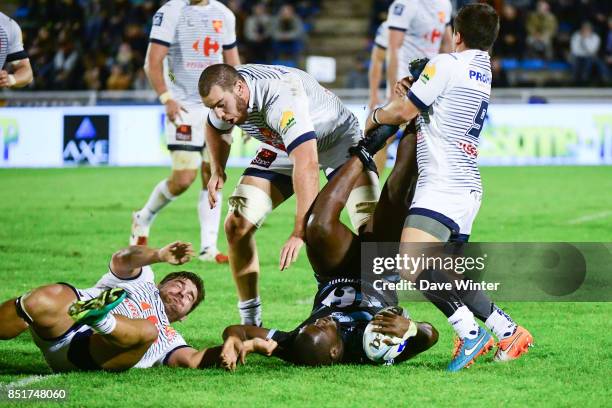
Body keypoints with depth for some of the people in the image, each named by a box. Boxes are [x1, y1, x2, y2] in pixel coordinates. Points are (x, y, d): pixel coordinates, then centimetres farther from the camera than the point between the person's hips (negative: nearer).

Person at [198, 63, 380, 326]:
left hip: (340, 143, -6)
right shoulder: (224, 91, -17)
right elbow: (216, 128, 11)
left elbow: (306, 164, -50)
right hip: (280, 151, 6)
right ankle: (250, 322, 4)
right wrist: (217, 171, -4)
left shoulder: (281, 98, -41)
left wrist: (300, 232, -55)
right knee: (237, 226, -7)